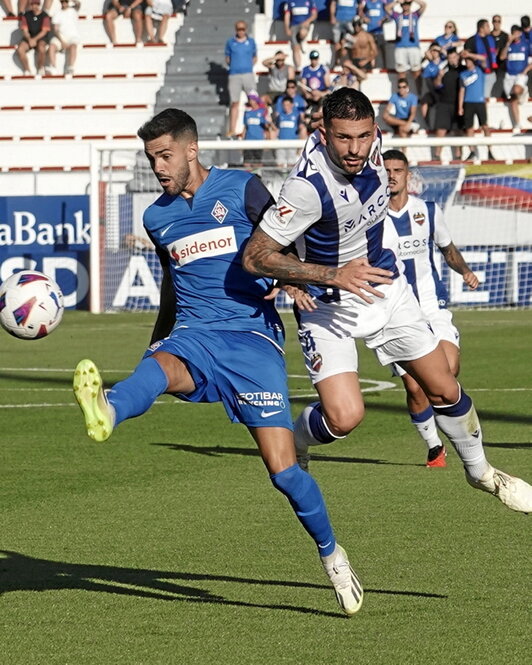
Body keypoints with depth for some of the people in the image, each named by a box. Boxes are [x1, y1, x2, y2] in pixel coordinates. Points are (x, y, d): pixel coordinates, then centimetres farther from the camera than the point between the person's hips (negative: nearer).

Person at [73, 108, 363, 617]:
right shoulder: (157, 217, 15)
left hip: (252, 336, -3)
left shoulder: (241, 189, 2)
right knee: (161, 367, -36)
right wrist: (155, 340, 36)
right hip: (192, 336, 3)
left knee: (281, 468, -9)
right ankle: (106, 411, -71)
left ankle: (331, 554, 16)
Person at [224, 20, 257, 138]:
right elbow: (227, 59, 14)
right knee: (234, 103, 1)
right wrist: (233, 66, 0)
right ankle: (232, 130, 5)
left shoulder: (251, 42, 9)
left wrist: (249, 66, 2)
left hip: (248, 74, 0)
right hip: (234, 75, 0)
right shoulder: (230, 43, 8)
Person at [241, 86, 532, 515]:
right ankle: (293, 443, 13)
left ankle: (480, 471, 38)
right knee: (344, 417, -22)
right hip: (329, 304, -6)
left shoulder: (371, 141, -14)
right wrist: (333, 275, -38)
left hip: (385, 285, 6)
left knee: (444, 390, 12)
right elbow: (255, 256, -31)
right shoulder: (308, 187, -34)